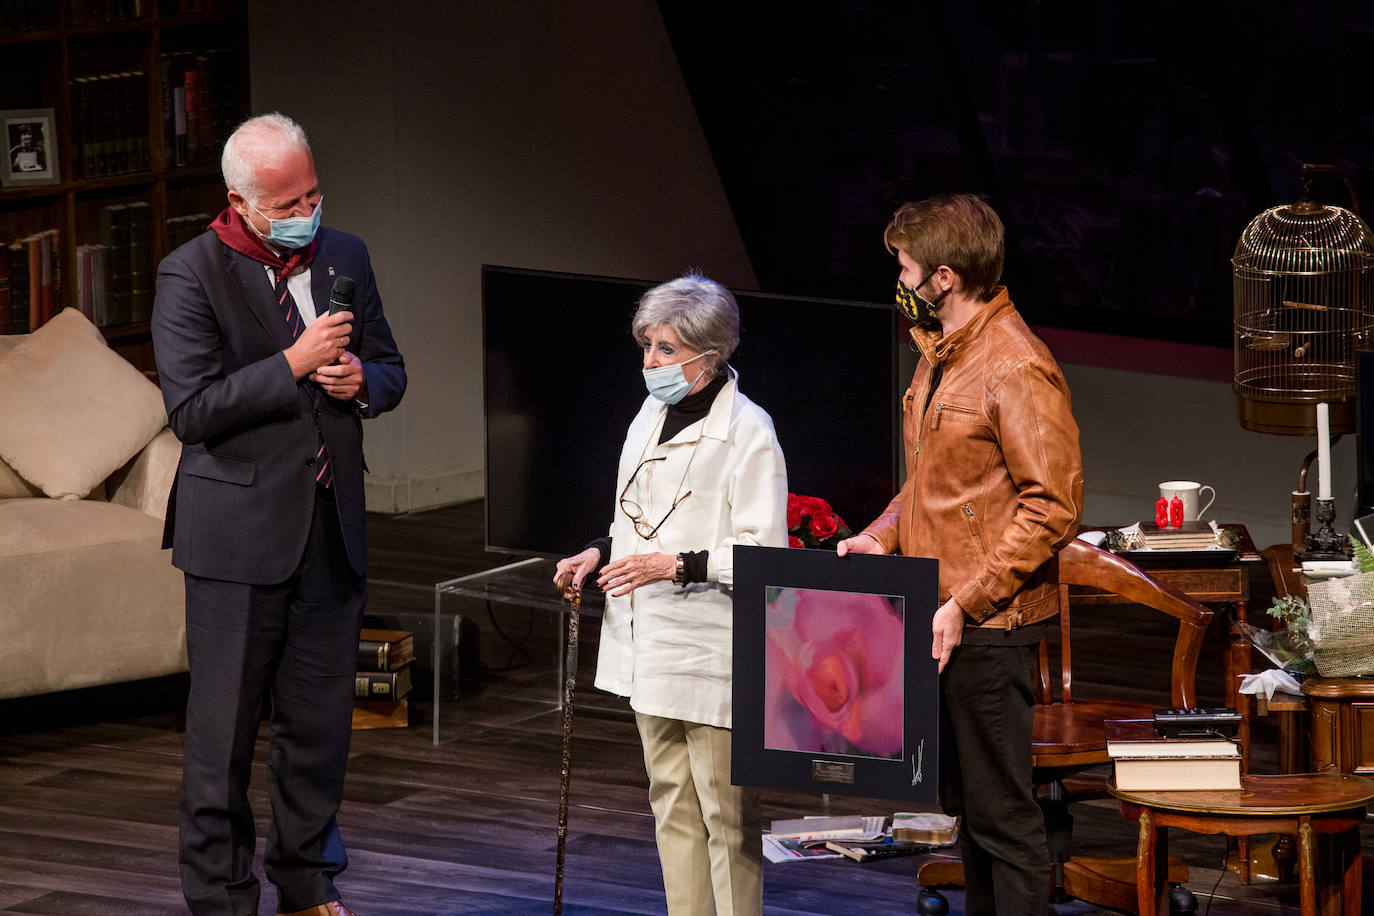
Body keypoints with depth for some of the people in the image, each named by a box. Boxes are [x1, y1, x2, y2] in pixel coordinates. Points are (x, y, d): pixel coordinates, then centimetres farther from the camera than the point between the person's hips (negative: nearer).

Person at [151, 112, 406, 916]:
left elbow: (391, 371, 17)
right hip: (239, 533, -5)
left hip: (331, 531, 5)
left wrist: (360, 380, -6)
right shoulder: (191, 275, -9)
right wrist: (294, 365, -21)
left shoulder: (345, 258, 8)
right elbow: (192, 409, -15)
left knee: (321, 721, 12)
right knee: (224, 727, 0)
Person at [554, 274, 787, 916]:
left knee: (724, 812, -5)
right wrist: (600, 554, 8)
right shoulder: (652, 415, 14)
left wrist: (678, 566, -24)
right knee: (670, 803, 13)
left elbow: (764, 554, -15)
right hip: (652, 646, 8)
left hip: (711, 649, -8)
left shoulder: (747, 431, -12)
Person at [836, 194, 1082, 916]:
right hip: (939, 617, 10)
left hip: (988, 627, -10)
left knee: (1001, 814, -5)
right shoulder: (940, 354, 14)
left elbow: (1052, 507, -20)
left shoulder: (1016, 369, -17)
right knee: (963, 802, 16)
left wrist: (964, 604, -20)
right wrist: (882, 536, 7)